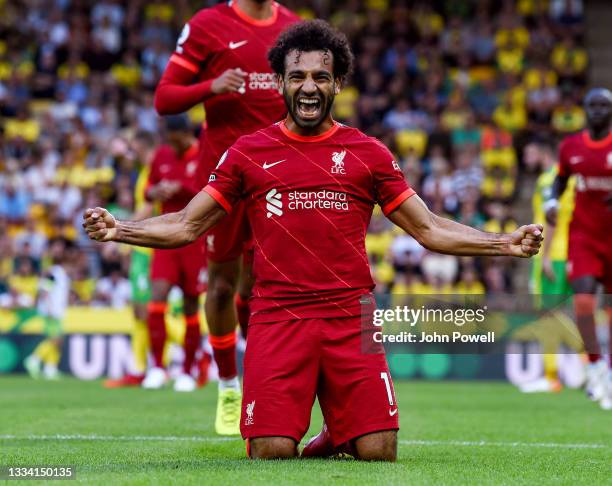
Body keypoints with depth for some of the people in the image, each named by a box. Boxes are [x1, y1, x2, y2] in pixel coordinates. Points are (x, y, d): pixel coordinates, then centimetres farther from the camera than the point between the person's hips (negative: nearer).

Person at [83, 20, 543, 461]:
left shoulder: (368, 153, 10)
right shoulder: (249, 152, 9)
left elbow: (429, 229, 12)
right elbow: (187, 226, 12)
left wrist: (505, 243, 1)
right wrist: (118, 230, -3)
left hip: (351, 321, 1)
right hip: (277, 321, -1)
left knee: (379, 453, -10)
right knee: (271, 454, -13)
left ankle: (333, 440, 24)